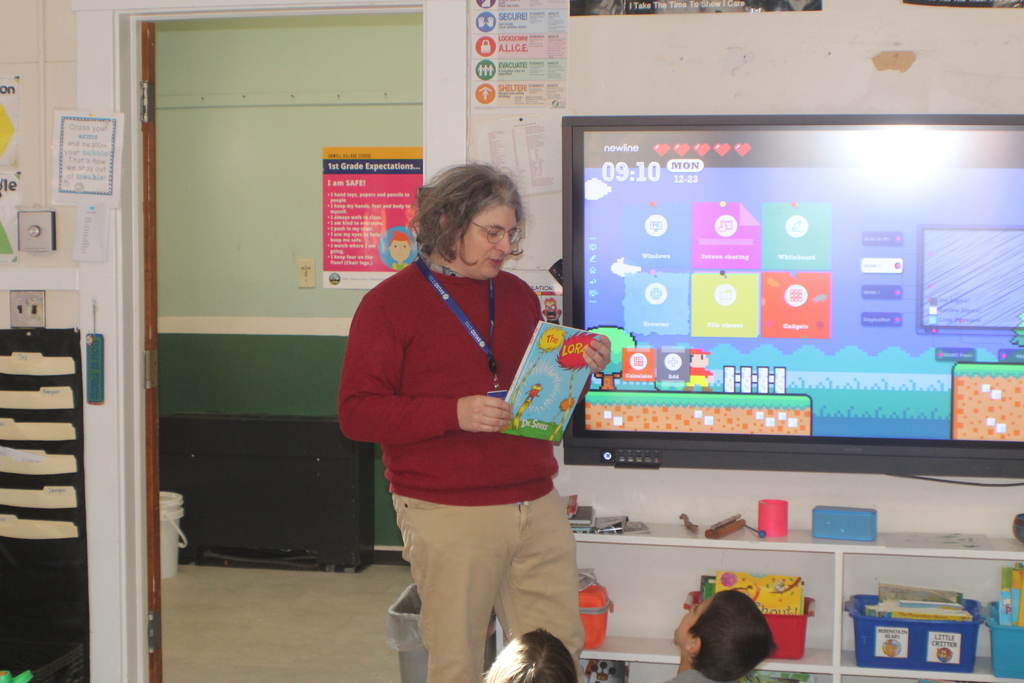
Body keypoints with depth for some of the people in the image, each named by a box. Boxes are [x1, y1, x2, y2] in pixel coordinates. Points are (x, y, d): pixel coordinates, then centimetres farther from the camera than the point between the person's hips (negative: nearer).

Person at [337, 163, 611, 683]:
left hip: (537, 507, 6)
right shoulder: (389, 303, -4)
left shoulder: (517, 294, 14)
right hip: (449, 517, -5)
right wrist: (454, 413, -21)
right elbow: (356, 413, -10)